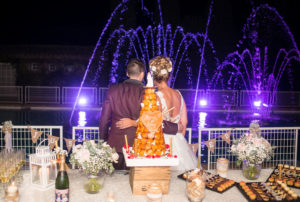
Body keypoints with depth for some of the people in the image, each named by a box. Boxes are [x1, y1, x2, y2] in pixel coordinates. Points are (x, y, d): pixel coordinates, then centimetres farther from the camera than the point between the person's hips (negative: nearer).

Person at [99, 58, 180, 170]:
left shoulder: (113, 89, 0)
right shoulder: (146, 93, -10)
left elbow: (104, 119, 4)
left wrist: (103, 140, 16)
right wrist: (176, 127, 0)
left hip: (115, 145, 3)